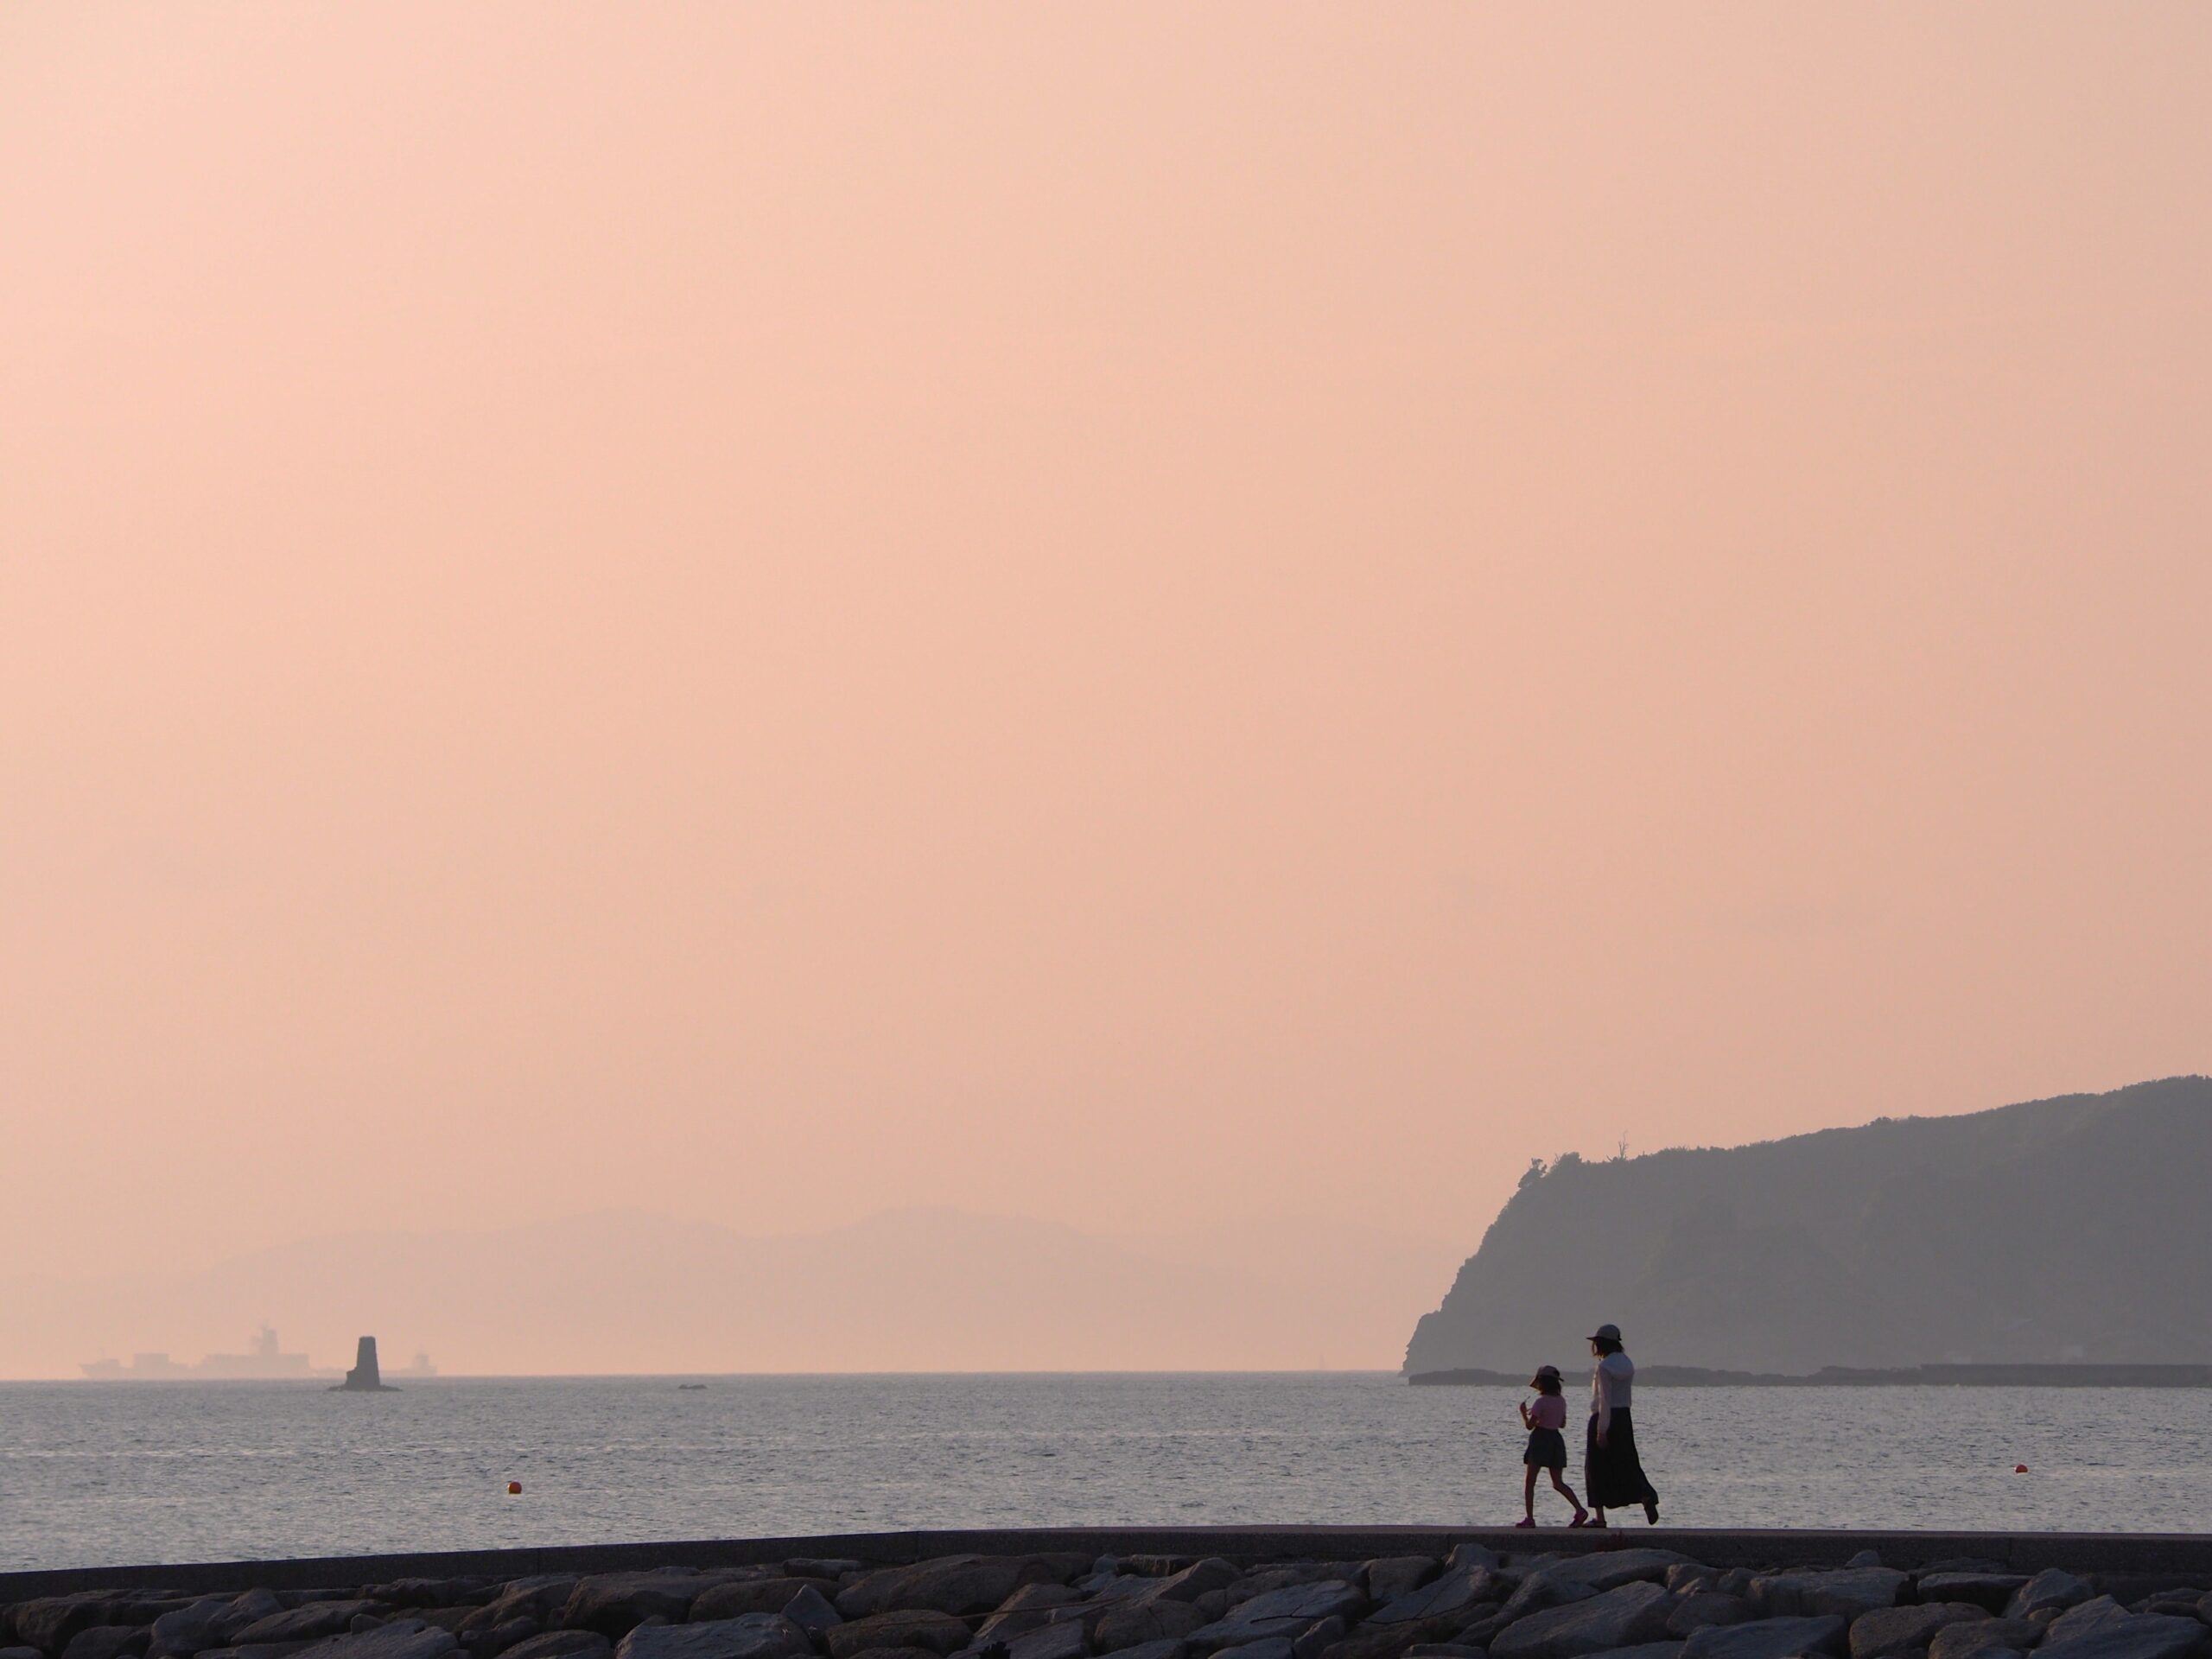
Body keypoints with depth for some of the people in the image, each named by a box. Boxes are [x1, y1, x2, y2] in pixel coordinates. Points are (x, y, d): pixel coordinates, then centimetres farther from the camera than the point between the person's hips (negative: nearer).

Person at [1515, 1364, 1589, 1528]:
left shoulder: (1541, 1402, -13)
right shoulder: (1561, 1401, 7)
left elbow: (1529, 1425, -14)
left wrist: (1524, 1413, 3)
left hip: (1540, 1439, -6)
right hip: (1556, 1439, 6)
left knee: (1529, 1482, 3)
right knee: (1558, 1483, 9)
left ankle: (1529, 1518, -1)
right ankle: (1580, 1510, -8)